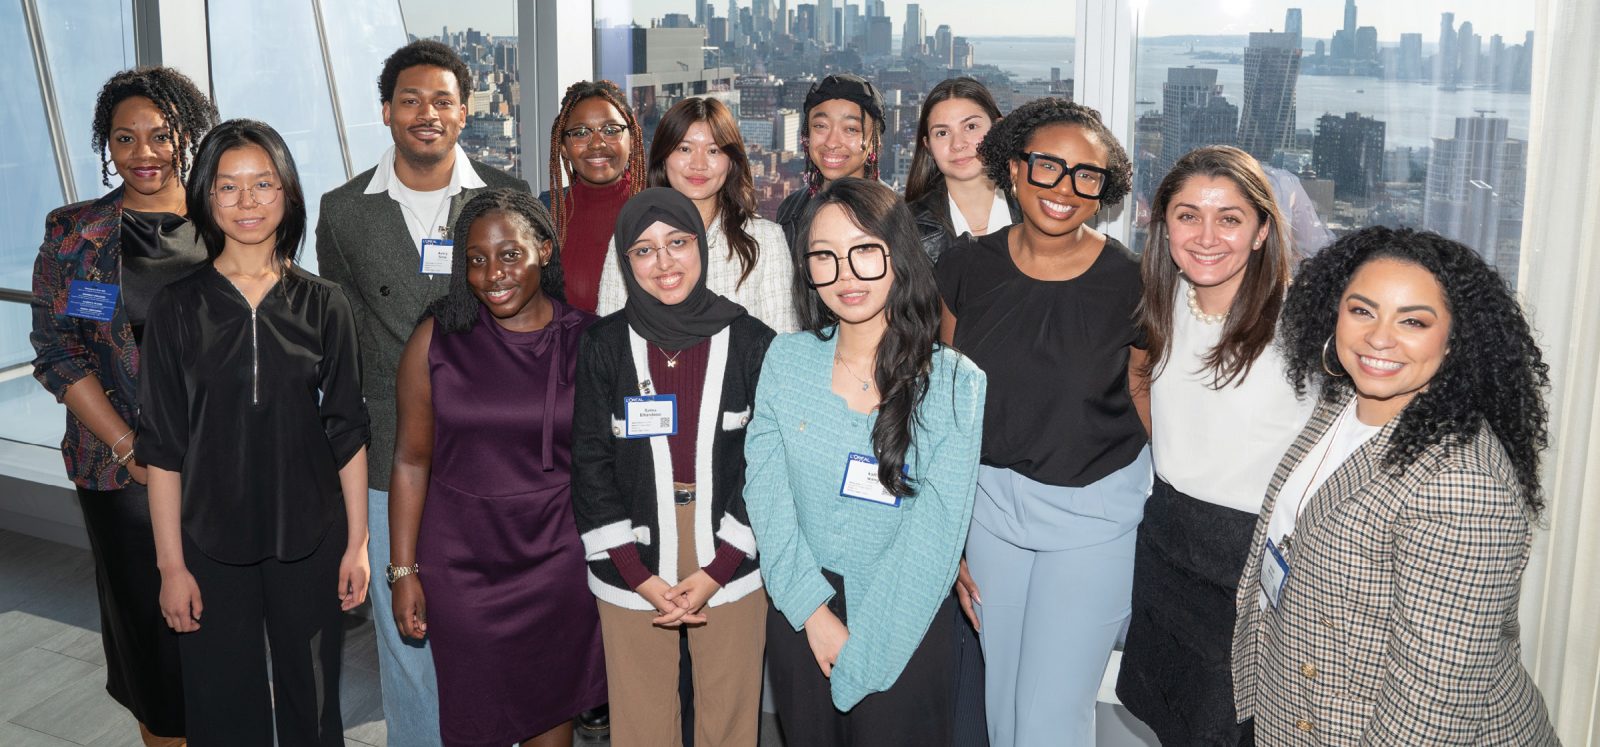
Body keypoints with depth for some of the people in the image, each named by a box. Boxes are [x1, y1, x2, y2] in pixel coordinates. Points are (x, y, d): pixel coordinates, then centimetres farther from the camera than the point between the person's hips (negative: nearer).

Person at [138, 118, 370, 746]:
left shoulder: (322, 305, 0)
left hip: (309, 542, 1)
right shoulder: (178, 309, -2)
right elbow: (162, 447, -1)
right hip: (211, 546, 0)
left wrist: (357, 541, 0)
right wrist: (170, 563, -3)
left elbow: (348, 433, 2)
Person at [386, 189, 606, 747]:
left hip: (558, 557, 0)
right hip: (461, 562, 0)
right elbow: (412, 459, -1)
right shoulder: (438, 339, -4)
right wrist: (404, 571, -3)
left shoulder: (585, 340, -3)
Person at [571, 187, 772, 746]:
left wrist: (717, 571, -8)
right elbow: (591, 464, -1)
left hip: (731, 567, 0)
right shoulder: (606, 345, 0)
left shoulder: (751, 342, -2)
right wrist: (639, 574, -8)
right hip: (632, 569, 1)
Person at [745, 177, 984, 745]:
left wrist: (863, 647, -16)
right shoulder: (787, 359, -3)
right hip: (799, 617, 3)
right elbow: (766, 494, -5)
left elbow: (934, 533, -14)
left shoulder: (955, 383, -12)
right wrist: (814, 613, -12)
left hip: (904, 631, -2)